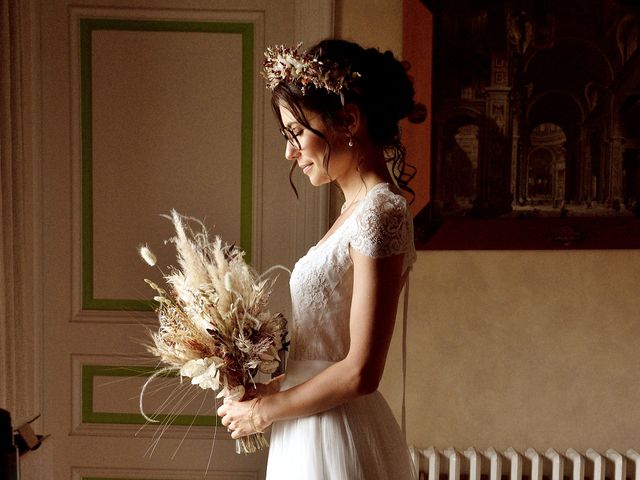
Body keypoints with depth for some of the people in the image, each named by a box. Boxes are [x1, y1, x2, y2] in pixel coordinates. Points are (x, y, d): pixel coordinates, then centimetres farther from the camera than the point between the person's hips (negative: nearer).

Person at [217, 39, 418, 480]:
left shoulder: (380, 213, -20)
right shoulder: (360, 207, 8)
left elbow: (360, 372, -22)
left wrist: (264, 409, -11)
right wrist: (276, 386, 5)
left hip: (335, 442, -8)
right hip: (315, 435, 8)